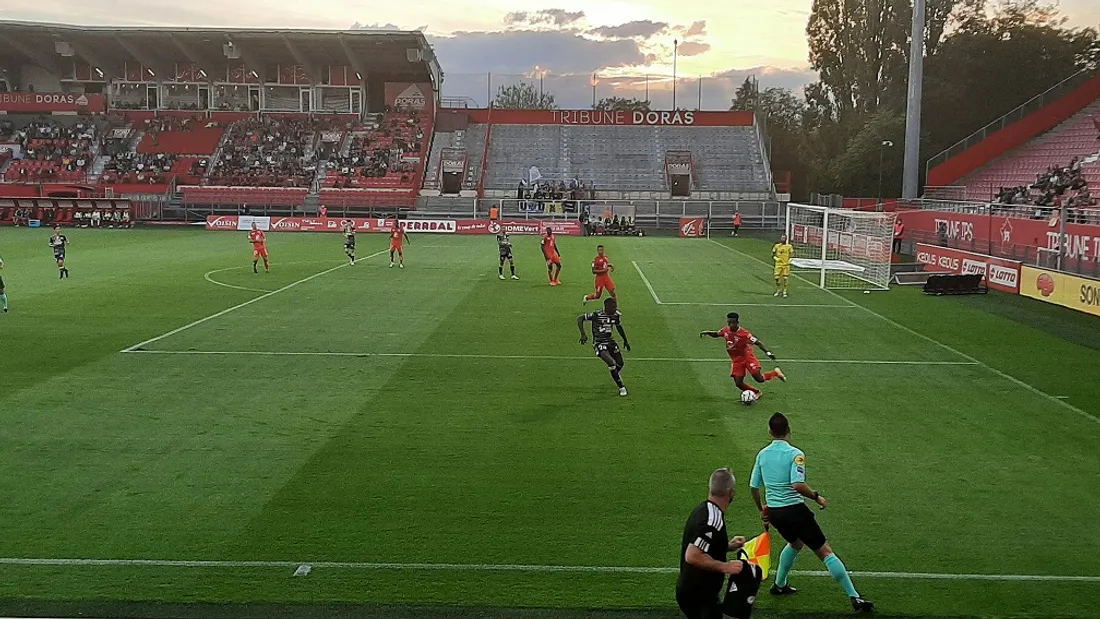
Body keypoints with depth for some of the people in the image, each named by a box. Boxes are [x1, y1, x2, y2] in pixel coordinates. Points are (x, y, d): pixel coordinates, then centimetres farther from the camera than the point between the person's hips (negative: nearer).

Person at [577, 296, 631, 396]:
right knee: (611, 363, -21)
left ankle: (616, 376, 44)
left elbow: (619, 327, 16)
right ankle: (621, 387, -7)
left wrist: (625, 340, 24)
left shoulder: (616, 315, -4)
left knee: (620, 363, 8)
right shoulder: (597, 315, -22)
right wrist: (583, 334, -28)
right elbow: (580, 319, -18)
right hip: (599, 342, -6)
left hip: (610, 340, 6)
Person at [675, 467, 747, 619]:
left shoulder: (702, 509, 5)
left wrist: (728, 546, 13)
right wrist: (726, 566, -24)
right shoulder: (714, 520, -25)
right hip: (698, 596, -10)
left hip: (689, 589, 10)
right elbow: (692, 556, -32)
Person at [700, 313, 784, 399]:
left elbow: (757, 342, -17)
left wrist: (767, 352, -25)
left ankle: (776, 373, 15)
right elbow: (716, 334, 15)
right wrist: (707, 333, -3)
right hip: (736, 360, 5)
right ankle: (756, 392, 22)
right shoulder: (725, 330, -5)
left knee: (759, 379, -15)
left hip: (747, 357, -5)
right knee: (738, 383, -4)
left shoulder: (744, 333, -20)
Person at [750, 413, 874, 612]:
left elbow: (754, 487, 11)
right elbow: (798, 485, -26)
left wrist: (762, 510, 24)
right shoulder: (795, 454, -13)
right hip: (794, 510, -7)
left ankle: (779, 585, 39)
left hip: (773, 512, 7)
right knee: (825, 552, 0)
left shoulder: (762, 455, 5)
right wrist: (817, 497, -11)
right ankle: (855, 598, 0)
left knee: (795, 543, 33)